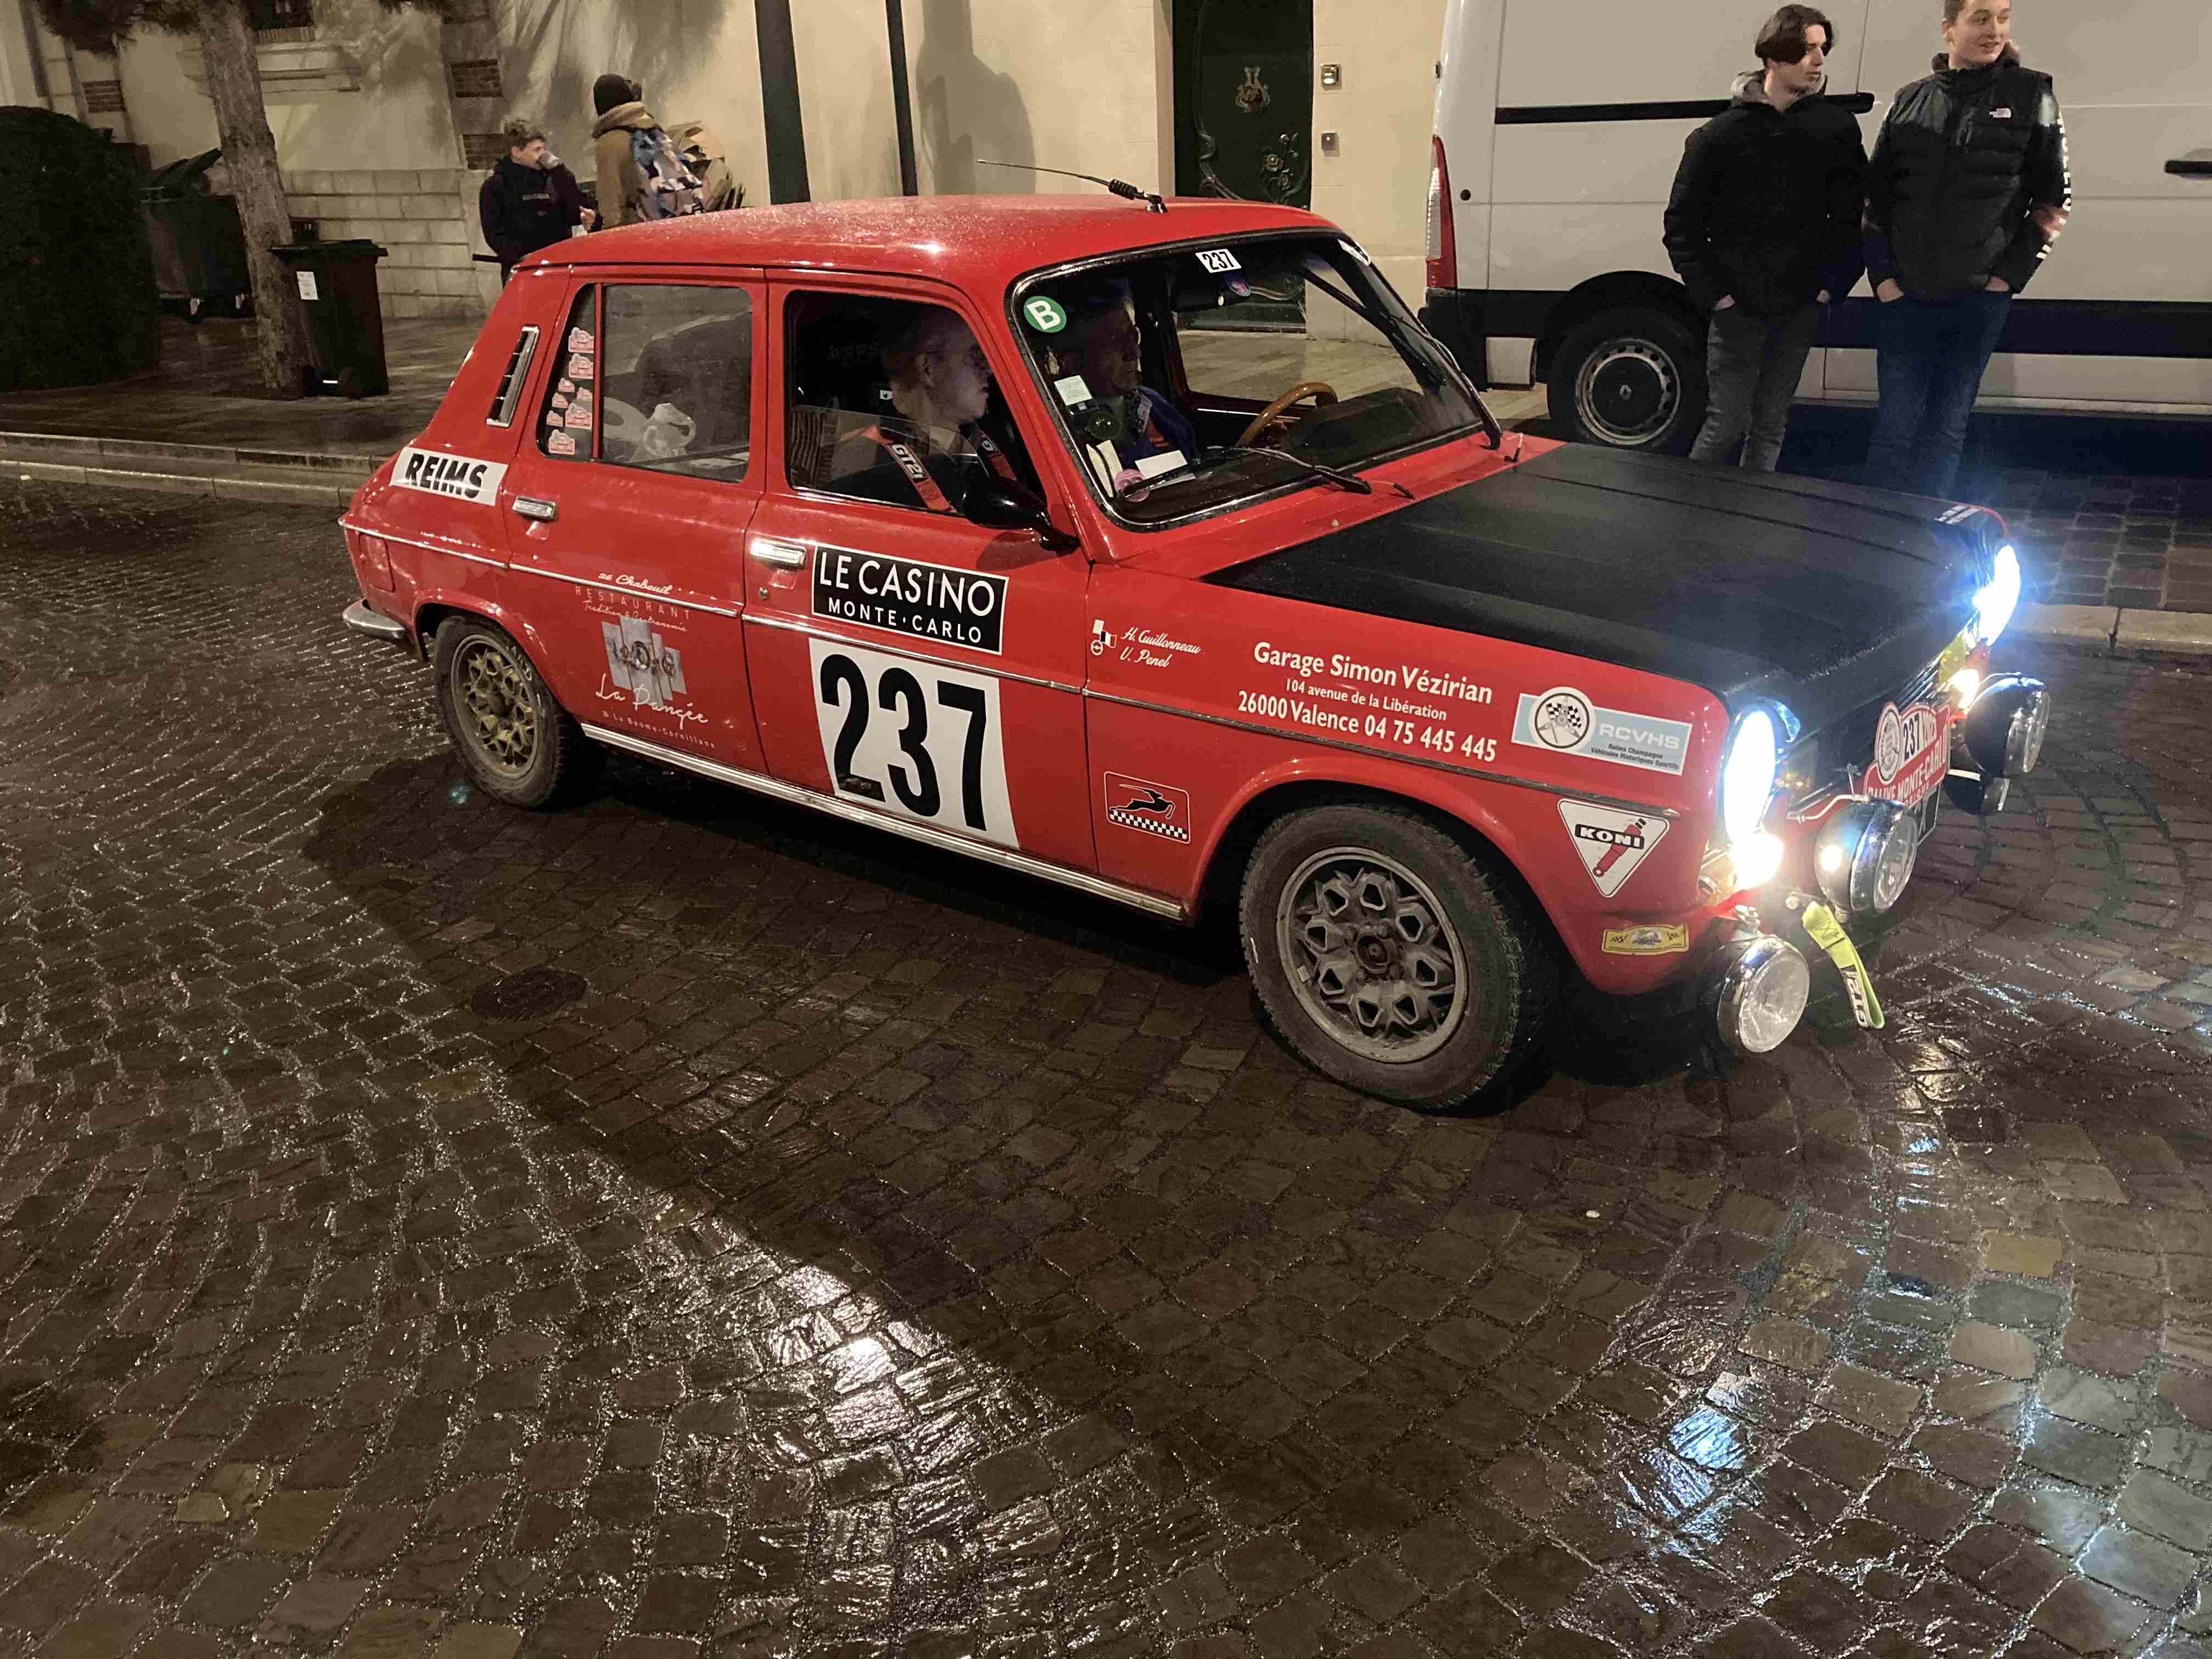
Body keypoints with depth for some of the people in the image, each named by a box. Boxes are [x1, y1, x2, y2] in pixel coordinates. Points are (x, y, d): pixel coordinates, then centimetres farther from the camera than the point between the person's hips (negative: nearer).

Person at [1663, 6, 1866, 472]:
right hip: (1739, 308, -3)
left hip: (1801, 310, 3)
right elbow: (1682, 223, -2)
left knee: (1771, 424, 10)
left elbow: (1852, 215, 8)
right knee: (1727, 424, -4)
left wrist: (1833, 285, -1)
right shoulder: (1721, 133, -4)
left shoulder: (1836, 127, 4)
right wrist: (1713, 293, -8)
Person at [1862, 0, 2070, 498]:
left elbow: (2055, 199, 5)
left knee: (1946, 428, 2)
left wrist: (2010, 275, -3)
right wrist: (1883, 276, 2)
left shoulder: (2031, 94, 4)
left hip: (1980, 299, -1)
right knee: (1895, 425, 0)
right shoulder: (1909, 102, 9)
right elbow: (1874, 198, 12)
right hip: (1904, 297, 1)